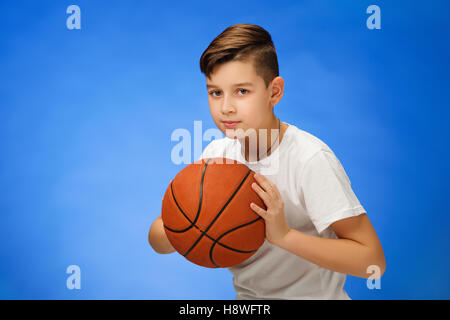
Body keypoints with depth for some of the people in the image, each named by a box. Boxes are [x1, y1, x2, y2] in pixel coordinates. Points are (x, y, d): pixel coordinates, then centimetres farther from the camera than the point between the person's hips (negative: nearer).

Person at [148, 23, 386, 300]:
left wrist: (284, 234, -30)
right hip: (247, 295, 4)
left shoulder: (310, 158, -19)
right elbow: (158, 240, 0)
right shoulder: (217, 152, -4)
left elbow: (373, 260, -20)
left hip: (313, 296, -4)